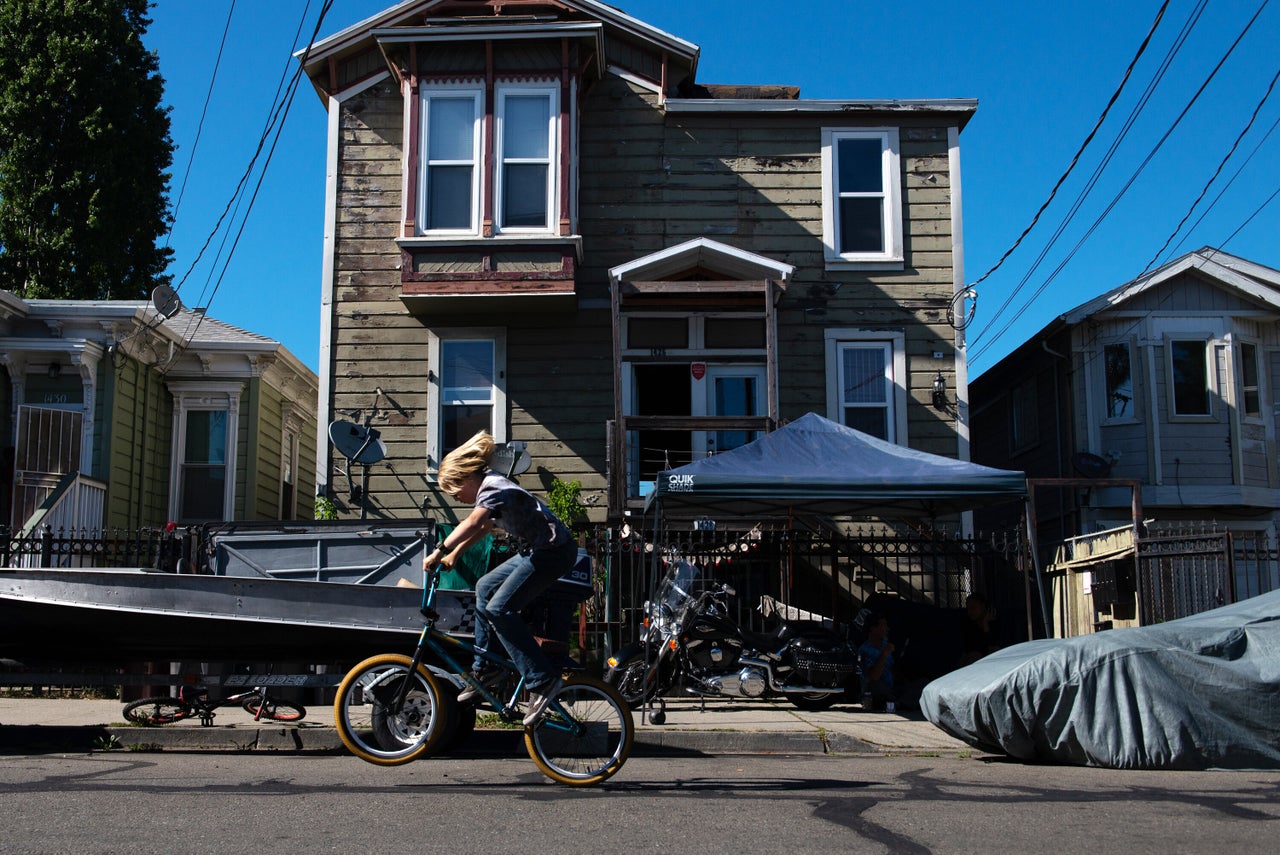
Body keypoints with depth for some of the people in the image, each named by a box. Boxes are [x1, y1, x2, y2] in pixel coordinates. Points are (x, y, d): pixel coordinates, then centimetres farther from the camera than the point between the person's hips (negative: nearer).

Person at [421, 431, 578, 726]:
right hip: (537, 550, 11)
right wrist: (454, 554, 31)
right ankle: (483, 668, 20)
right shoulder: (490, 489, 14)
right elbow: (482, 527, 32)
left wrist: (439, 551, -39)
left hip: (554, 550, -11)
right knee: (485, 588, 14)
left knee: (499, 608, -17)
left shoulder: (494, 489, -17)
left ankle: (542, 679, -15)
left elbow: (472, 522, -36)